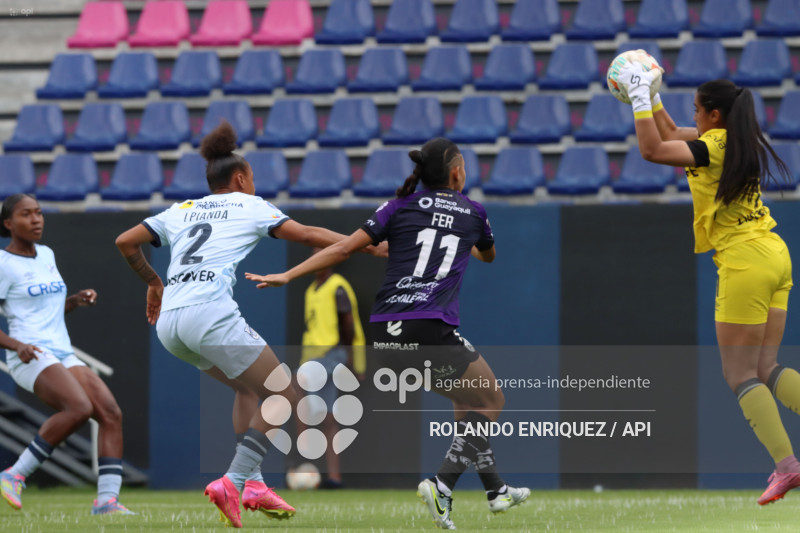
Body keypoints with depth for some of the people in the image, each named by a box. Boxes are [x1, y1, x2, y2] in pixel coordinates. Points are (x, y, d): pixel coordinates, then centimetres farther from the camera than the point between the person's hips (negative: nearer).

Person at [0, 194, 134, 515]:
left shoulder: (46, 255, 19)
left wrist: (77, 301, 10)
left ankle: (107, 500, -18)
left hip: (63, 358, 8)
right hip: (31, 357, -8)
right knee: (79, 408, -31)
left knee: (111, 414, -11)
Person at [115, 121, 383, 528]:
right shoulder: (248, 205, 11)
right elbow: (305, 234, 2)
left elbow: (125, 242, 23)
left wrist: (153, 282, 38)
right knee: (283, 397, 2)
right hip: (210, 310, -7)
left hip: (169, 322, 7)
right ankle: (232, 482, -13)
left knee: (248, 387, 25)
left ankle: (253, 484, 11)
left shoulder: (183, 211, 24)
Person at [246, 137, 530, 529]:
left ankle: (495, 490, 25)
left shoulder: (401, 207, 12)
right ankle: (443, 486, -11)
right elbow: (489, 255, 34)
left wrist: (288, 276, 8)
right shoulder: (473, 212, 11)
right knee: (491, 401, 8)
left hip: (387, 331, 5)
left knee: (469, 400, 22)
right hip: (431, 328, -5)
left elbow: (344, 249, 4)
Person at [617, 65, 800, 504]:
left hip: (746, 261, -9)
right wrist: (651, 99, 25)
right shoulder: (738, 141, 13)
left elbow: (653, 149, -18)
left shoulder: (715, 147, -13)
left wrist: (640, 99, -9)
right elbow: (671, 136, 28)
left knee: (740, 374, -3)